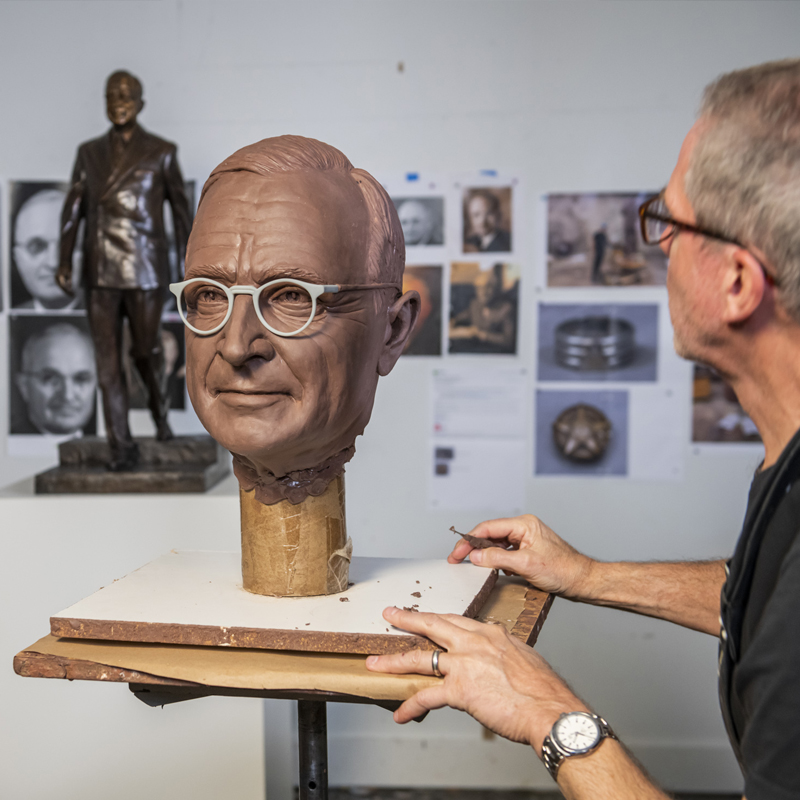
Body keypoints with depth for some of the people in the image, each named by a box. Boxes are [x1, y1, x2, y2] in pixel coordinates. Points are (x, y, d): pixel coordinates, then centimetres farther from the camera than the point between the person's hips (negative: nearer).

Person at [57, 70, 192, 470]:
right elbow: (73, 208, 7)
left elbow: (180, 210, 6)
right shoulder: (89, 152, 11)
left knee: (146, 350, 5)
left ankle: (160, 413, 35)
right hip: (100, 270, 3)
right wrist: (65, 261, -1)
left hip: (145, 268, -2)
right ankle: (121, 445, 4)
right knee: (107, 358, -1)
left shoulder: (161, 152, 4)